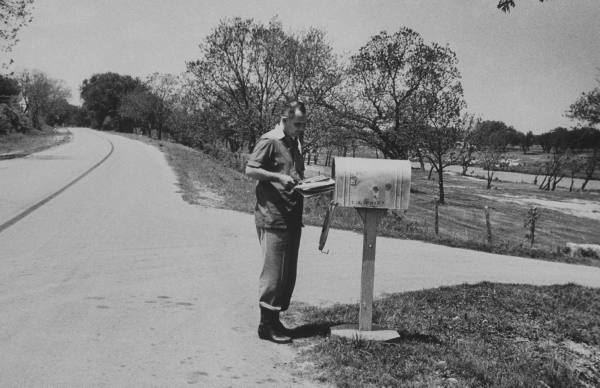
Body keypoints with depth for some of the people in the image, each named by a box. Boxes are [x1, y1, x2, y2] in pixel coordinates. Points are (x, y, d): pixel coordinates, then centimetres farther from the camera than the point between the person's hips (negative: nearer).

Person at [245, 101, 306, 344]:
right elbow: (250, 170, -12)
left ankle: (275, 320, 19)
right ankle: (267, 325, 2)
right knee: (274, 271, -6)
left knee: (288, 273, 10)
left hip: (292, 216, 9)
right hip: (272, 216, -9)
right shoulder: (269, 141, -8)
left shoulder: (294, 143, 19)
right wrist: (278, 177, -20)